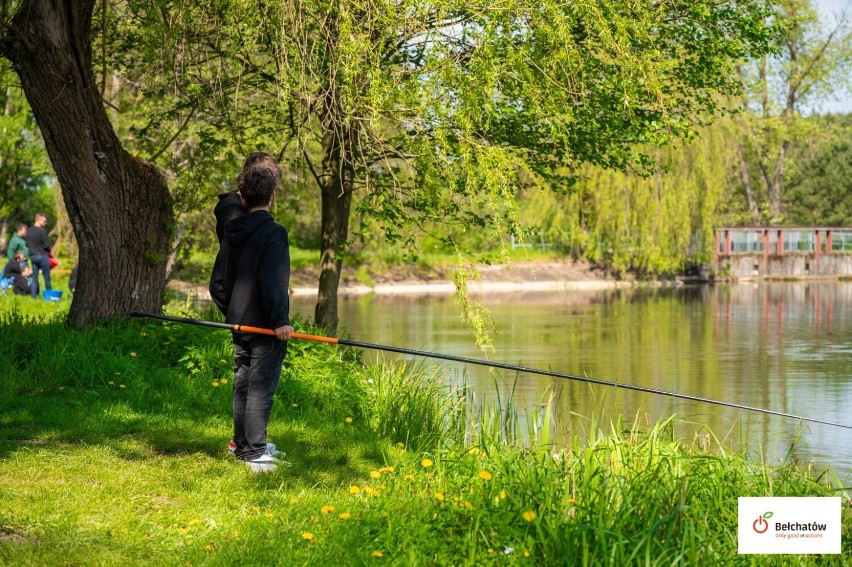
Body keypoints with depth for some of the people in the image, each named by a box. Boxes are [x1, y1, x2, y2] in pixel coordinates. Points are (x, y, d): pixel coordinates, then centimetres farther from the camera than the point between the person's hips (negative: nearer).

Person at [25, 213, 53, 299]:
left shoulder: (29, 231, 8)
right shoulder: (42, 231, -14)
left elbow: (27, 244, 15)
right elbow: (46, 245, -13)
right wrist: (49, 252, 4)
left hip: (32, 256, 7)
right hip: (42, 256, -7)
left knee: (34, 278, 8)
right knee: (47, 278, 3)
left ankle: (33, 296, 5)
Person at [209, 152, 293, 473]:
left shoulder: (232, 233, 10)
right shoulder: (273, 232, -14)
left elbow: (218, 282, 16)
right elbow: (272, 281, -22)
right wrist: (280, 320, -20)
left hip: (239, 323, 8)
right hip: (264, 326, -8)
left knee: (243, 384, 15)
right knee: (261, 387, -5)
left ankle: (242, 443, 25)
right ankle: (254, 453, -5)